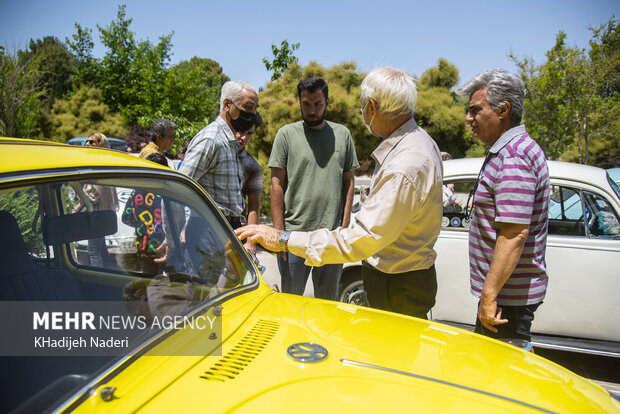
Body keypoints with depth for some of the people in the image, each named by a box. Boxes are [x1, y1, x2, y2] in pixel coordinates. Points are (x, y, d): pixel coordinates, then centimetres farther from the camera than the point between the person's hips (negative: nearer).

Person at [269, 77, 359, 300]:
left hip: (333, 234, 2)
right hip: (294, 233, -2)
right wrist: (279, 231, -6)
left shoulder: (342, 134, 10)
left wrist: (345, 224, 4)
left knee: (328, 300, 14)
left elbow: (349, 181, 12)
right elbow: (277, 185, 0)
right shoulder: (286, 134, 2)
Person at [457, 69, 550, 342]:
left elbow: (515, 233, -27)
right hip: (508, 290, 10)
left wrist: (489, 295, -24)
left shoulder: (513, 158, -20)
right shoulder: (511, 151, 13)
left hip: (508, 295, -10)